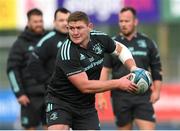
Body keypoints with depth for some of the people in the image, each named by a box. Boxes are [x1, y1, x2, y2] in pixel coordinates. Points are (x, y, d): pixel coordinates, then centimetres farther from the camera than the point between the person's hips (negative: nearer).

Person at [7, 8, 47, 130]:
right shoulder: (21, 43, -1)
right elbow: (12, 69, -4)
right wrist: (19, 93, -11)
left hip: (50, 93, 3)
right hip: (31, 96, -3)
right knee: (30, 127, 2)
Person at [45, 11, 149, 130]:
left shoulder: (100, 38, -8)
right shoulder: (67, 53, -26)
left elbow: (120, 49, 15)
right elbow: (85, 86, -26)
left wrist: (133, 68, -4)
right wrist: (118, 83, -21)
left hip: (86, 105, 6)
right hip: (60, 102, -6)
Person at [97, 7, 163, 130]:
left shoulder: (147, 43, 7)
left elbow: (157, 69, 12)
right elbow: (104, 70, 3)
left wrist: (157, 90, 1)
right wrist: (100, 96, -4)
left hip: (143, 96, 0)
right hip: (120, 96, 0)